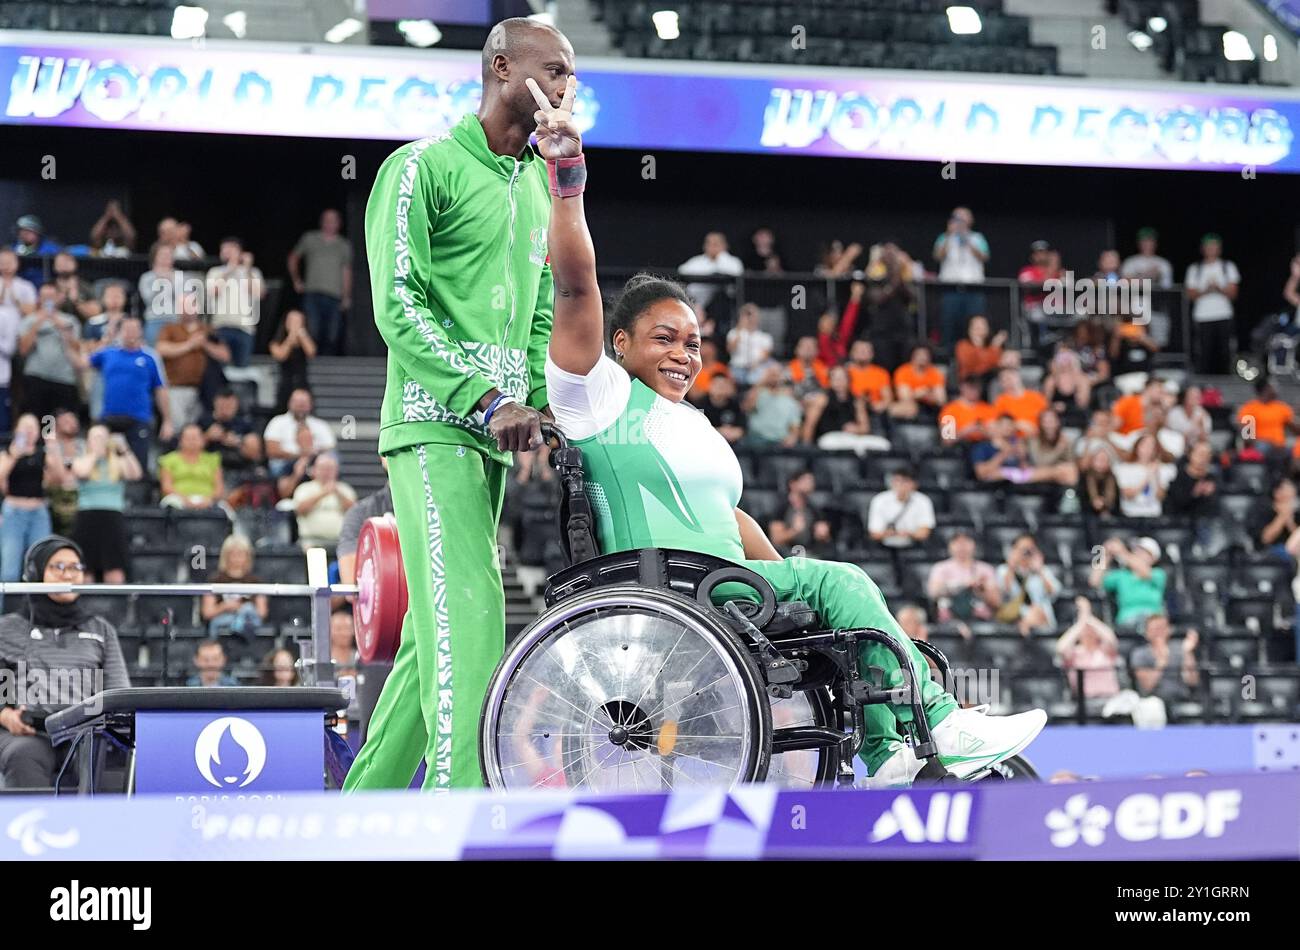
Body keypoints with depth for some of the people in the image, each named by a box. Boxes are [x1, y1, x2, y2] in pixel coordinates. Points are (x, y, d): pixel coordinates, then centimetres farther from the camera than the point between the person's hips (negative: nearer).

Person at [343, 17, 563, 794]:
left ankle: (364, 803, 13)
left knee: (439, 631, 7)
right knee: (470, 613, -20)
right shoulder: (423, 167, -3)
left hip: (495, 437, 8)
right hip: (433, 423, -8)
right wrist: (488, 400, -18)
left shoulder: (543, 184, 20)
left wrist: (545, 404, 4)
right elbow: (398, 305, -11)